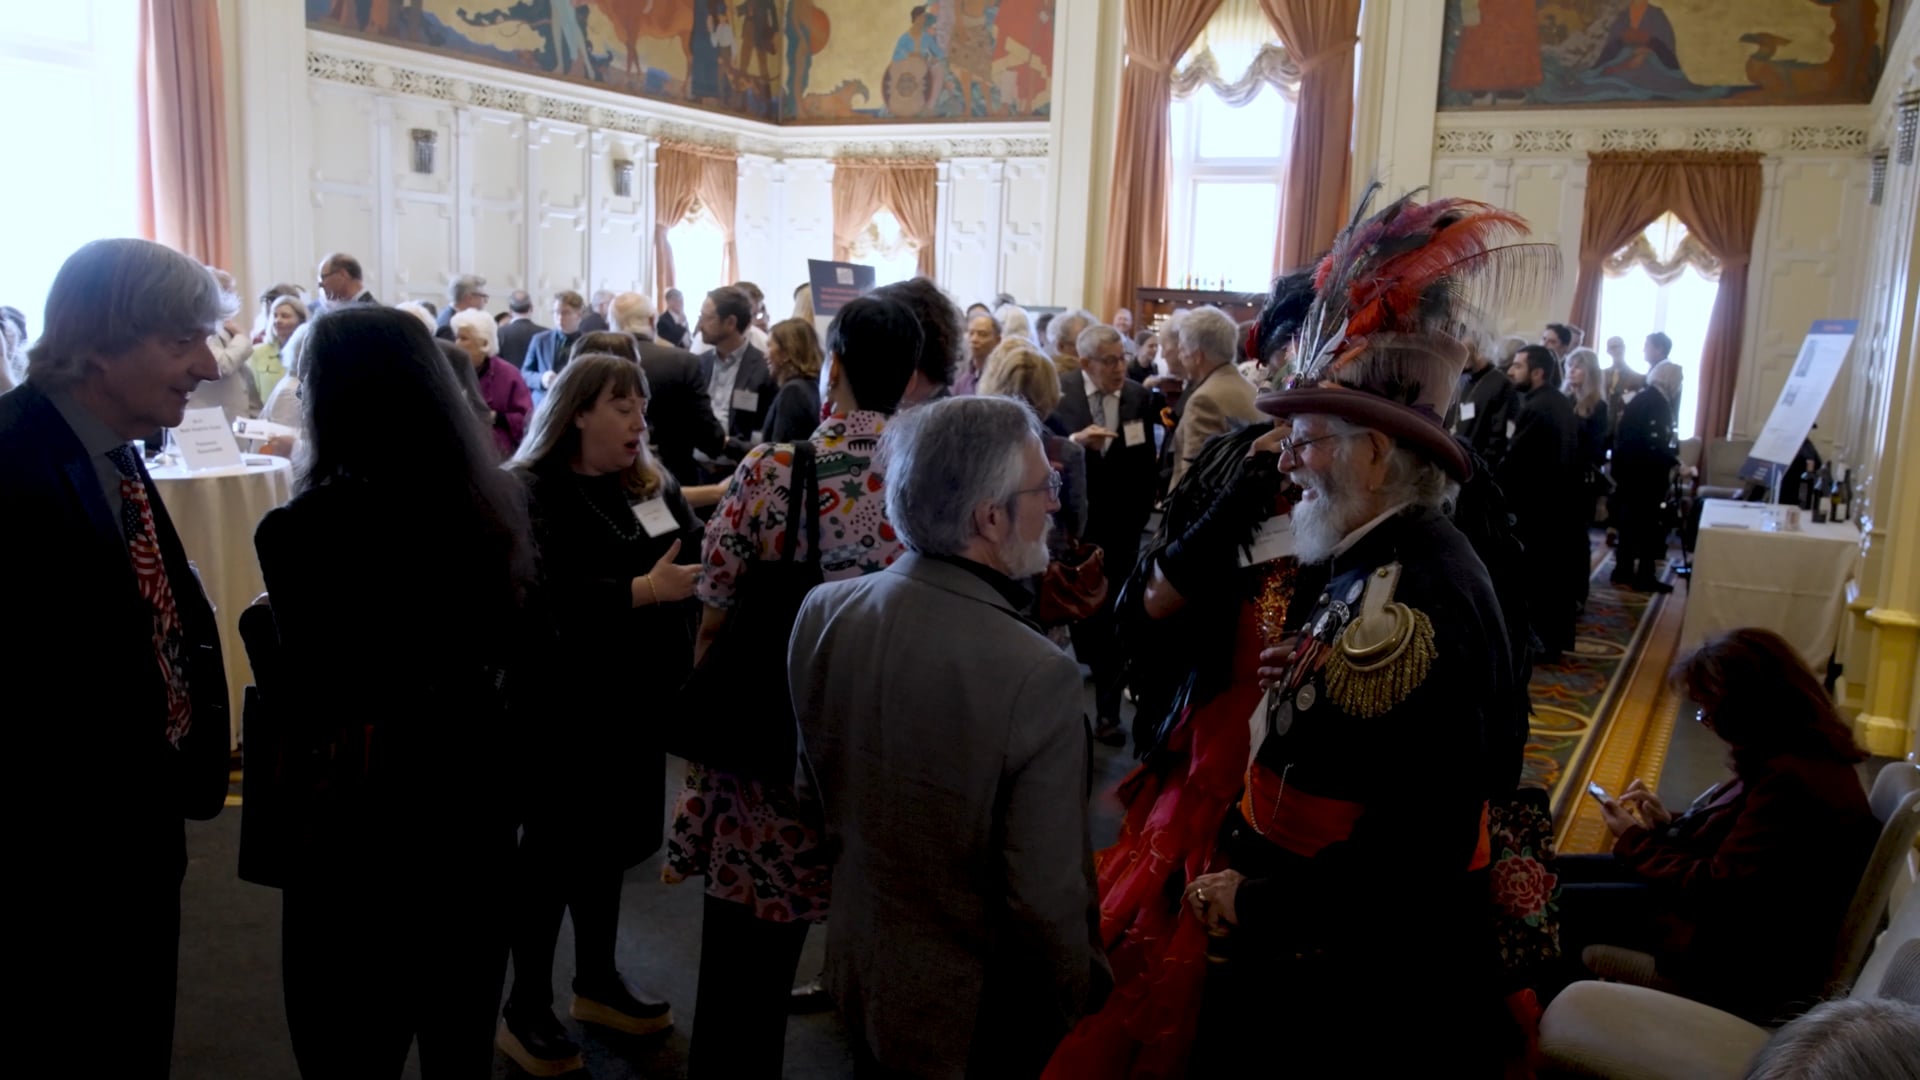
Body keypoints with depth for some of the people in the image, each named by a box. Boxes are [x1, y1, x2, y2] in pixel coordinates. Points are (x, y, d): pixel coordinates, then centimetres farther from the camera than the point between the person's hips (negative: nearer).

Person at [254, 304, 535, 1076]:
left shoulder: (308, 528, -18)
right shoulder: (490, 500, -1)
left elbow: (301, 700, -15)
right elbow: (519, 656, 5)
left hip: (362, 824, -5)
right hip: (478, 799, 6)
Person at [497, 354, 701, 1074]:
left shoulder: (652, 485, 9)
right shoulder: (528, 493, -11)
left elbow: (699, 556, 1)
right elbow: (546, 597, -24)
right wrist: (644, 590, -31)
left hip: (638, 694, 6)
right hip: (567, 704, -6)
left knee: (608, 840, 18)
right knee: (553, 849, 6)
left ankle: (596, 981, 35)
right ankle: (525, 1009, 22)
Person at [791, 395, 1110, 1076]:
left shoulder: (821, 611, -13)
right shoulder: (1039, 677, -32)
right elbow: (1047, 898, -25)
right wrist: (1072, 1005, -6)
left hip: (858, 975, 5)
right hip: (975, 1016, -4)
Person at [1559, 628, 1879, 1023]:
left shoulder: (1790, 780, -29)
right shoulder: (1804, 753, 3)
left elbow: (1716, 889, -24)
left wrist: (1635, 841, -11)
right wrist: (1671, 823, 2)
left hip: (1738, 947, -10)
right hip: (1736, 905, 10)